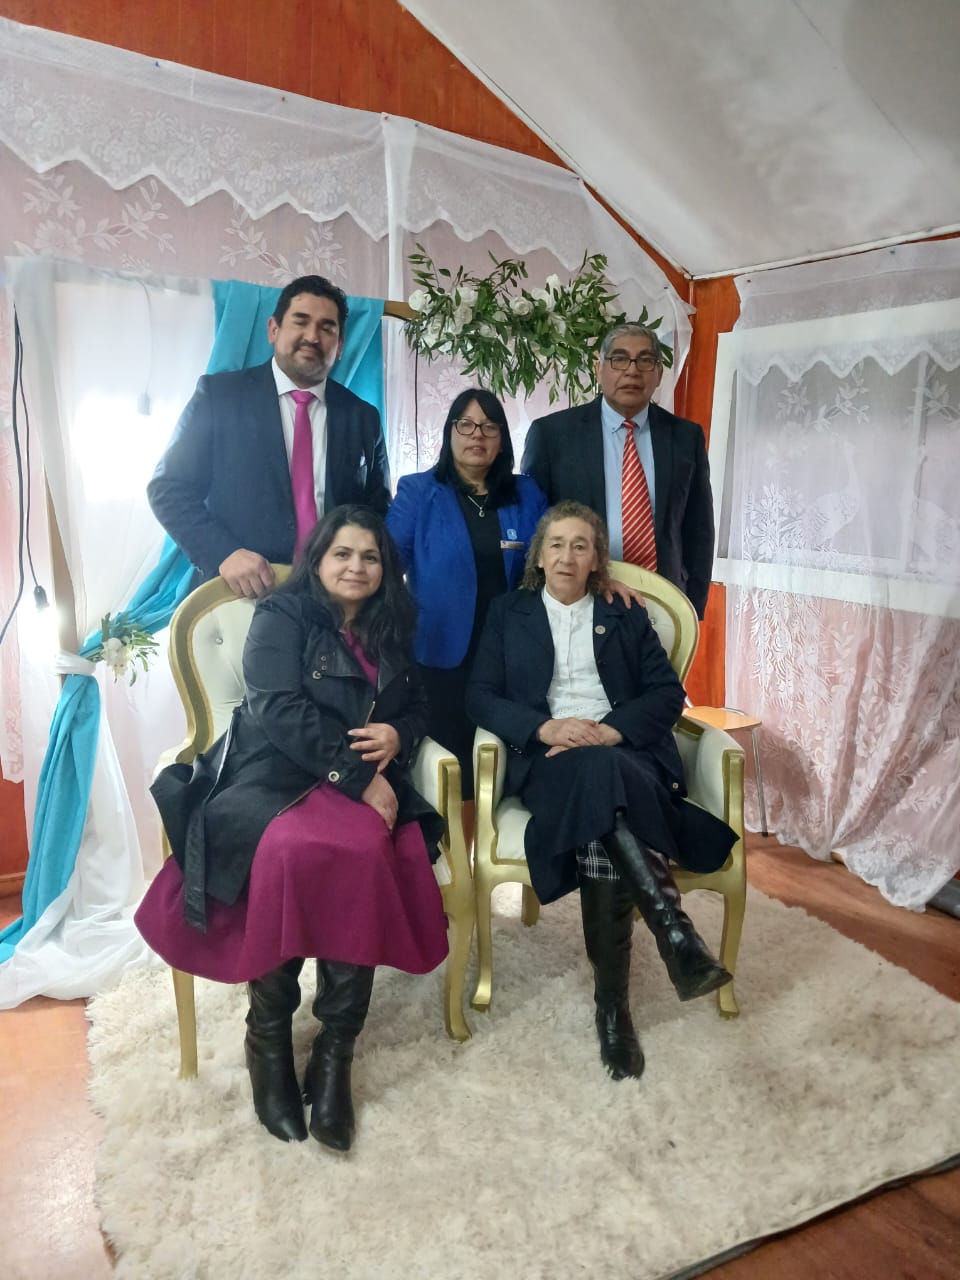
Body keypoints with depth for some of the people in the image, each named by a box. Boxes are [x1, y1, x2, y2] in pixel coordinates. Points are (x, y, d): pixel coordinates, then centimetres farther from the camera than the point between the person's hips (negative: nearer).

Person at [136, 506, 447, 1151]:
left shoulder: (390, 633, 20)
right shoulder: (282, 616, 2)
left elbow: (418, 707, 23)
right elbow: (280, 711, -11)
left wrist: (398, 735, -3)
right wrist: (359, 777, -18)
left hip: (363, 784, 4)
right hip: (271, 777, -3)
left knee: (363, 851, -32)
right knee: (294, 848, -37)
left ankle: (335, 1049, -21)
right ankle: (269, 1037, -16)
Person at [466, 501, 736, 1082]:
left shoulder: (627, 618, 22)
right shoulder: (509, 614, 20)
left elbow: (668, 692, 9)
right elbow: (482, 695, 8)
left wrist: (610, 730, -11)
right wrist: (544, 727, -12)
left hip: (625, 753, 1)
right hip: (547, 756, -1)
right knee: (595, 776, -37)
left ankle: (613, 1001, -31)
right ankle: (676, 932, -42)